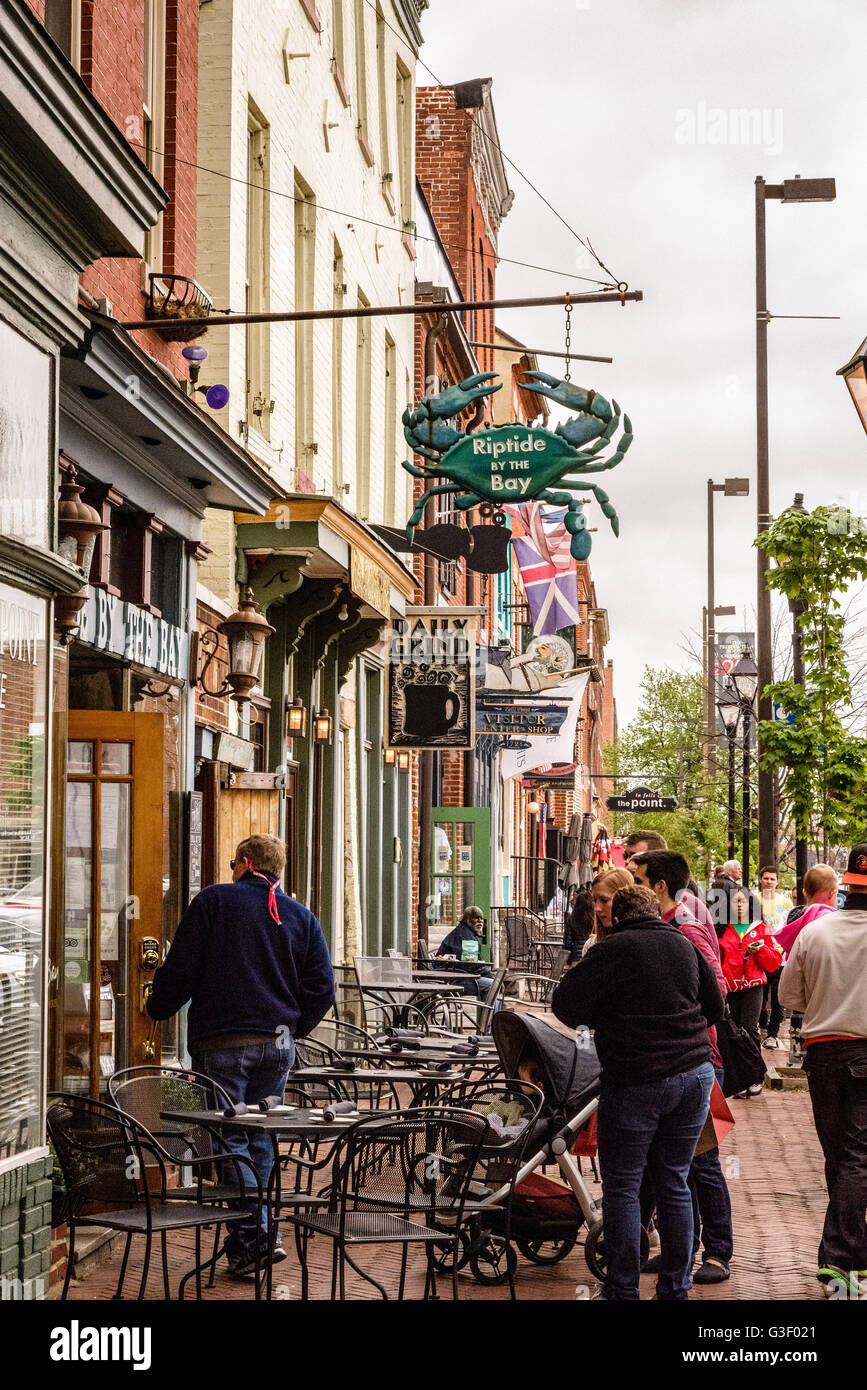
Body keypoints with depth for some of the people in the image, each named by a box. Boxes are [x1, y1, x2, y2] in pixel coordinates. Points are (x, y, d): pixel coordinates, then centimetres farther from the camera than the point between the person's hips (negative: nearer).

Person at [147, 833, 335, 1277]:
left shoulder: (213, 900, -2)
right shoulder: (301, 917, 10)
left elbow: (181, 969, -5)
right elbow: (321, 987, 6)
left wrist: (157, 1008, 11)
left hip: (222, 1042, -4)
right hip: (278, 1042, 4)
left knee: (230, 1140, -1)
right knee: (260, 1139, 14)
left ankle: (246, 1242, -7)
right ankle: (259, 1235, 18)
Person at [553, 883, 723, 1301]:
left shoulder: (612, 950, -8)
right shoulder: (685, 946, 8)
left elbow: (564, 1004, -6)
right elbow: (715, 1007, 19)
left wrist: (602, 1021, 13)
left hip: (636, 1083, -5)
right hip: (694, 1074, 5)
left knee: (622, 1186, 5)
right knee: (674, 1184, 13)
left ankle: (623, 1291, 7)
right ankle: (676, 1289, 17)